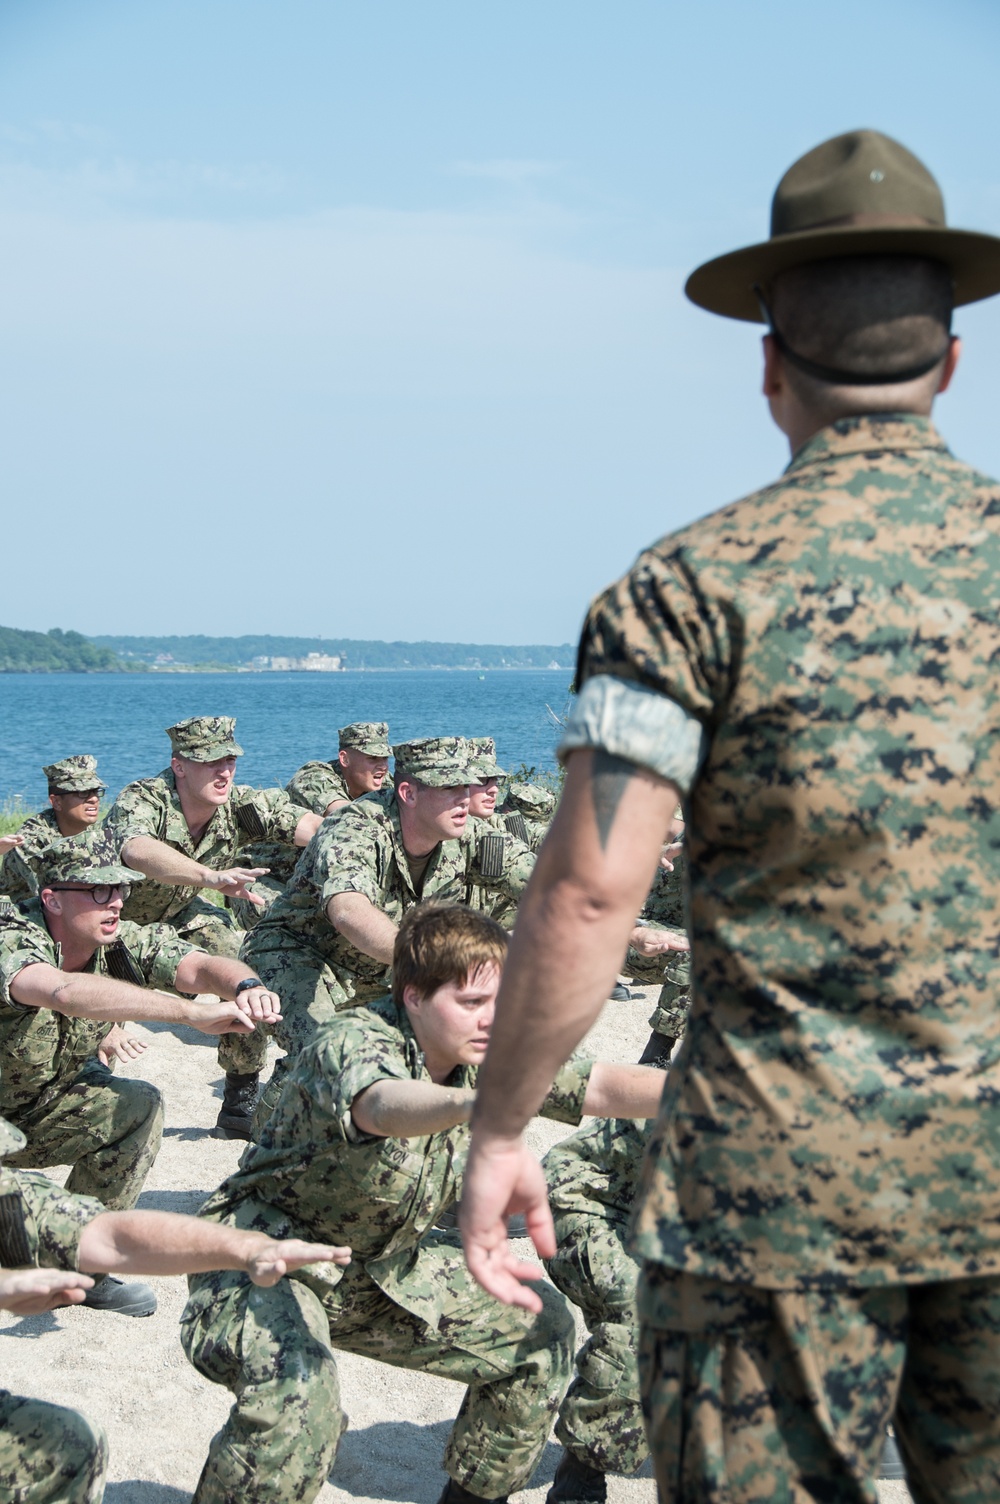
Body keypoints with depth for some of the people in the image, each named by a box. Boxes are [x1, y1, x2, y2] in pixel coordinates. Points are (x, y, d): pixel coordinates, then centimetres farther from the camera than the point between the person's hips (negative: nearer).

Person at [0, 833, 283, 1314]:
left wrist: (246, 986, -47)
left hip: (44, 1112, 7)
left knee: (140, 1106, -16)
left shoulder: (122, 943, -11)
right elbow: (66, 992, -51)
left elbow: (201, 966, -22)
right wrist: (193, 1013, -57)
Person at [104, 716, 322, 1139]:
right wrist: (212, 876, -69)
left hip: (181, 914, 4)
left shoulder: (239, 805, -19)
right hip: (117, 917, -4)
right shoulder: (141, 800, -33)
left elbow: (308, 826, -31)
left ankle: (241, 1106, 4)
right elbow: (137, 851, -55)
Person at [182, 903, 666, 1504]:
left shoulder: (493, 1055, -6)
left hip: (382, 1268, 8)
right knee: (295, 1398, -37)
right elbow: (381, 1105, -52)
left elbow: (602, 1085, -10)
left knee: (541, 1330, 5)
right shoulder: (353, 1042, -28)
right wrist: (473, 1102, -74)